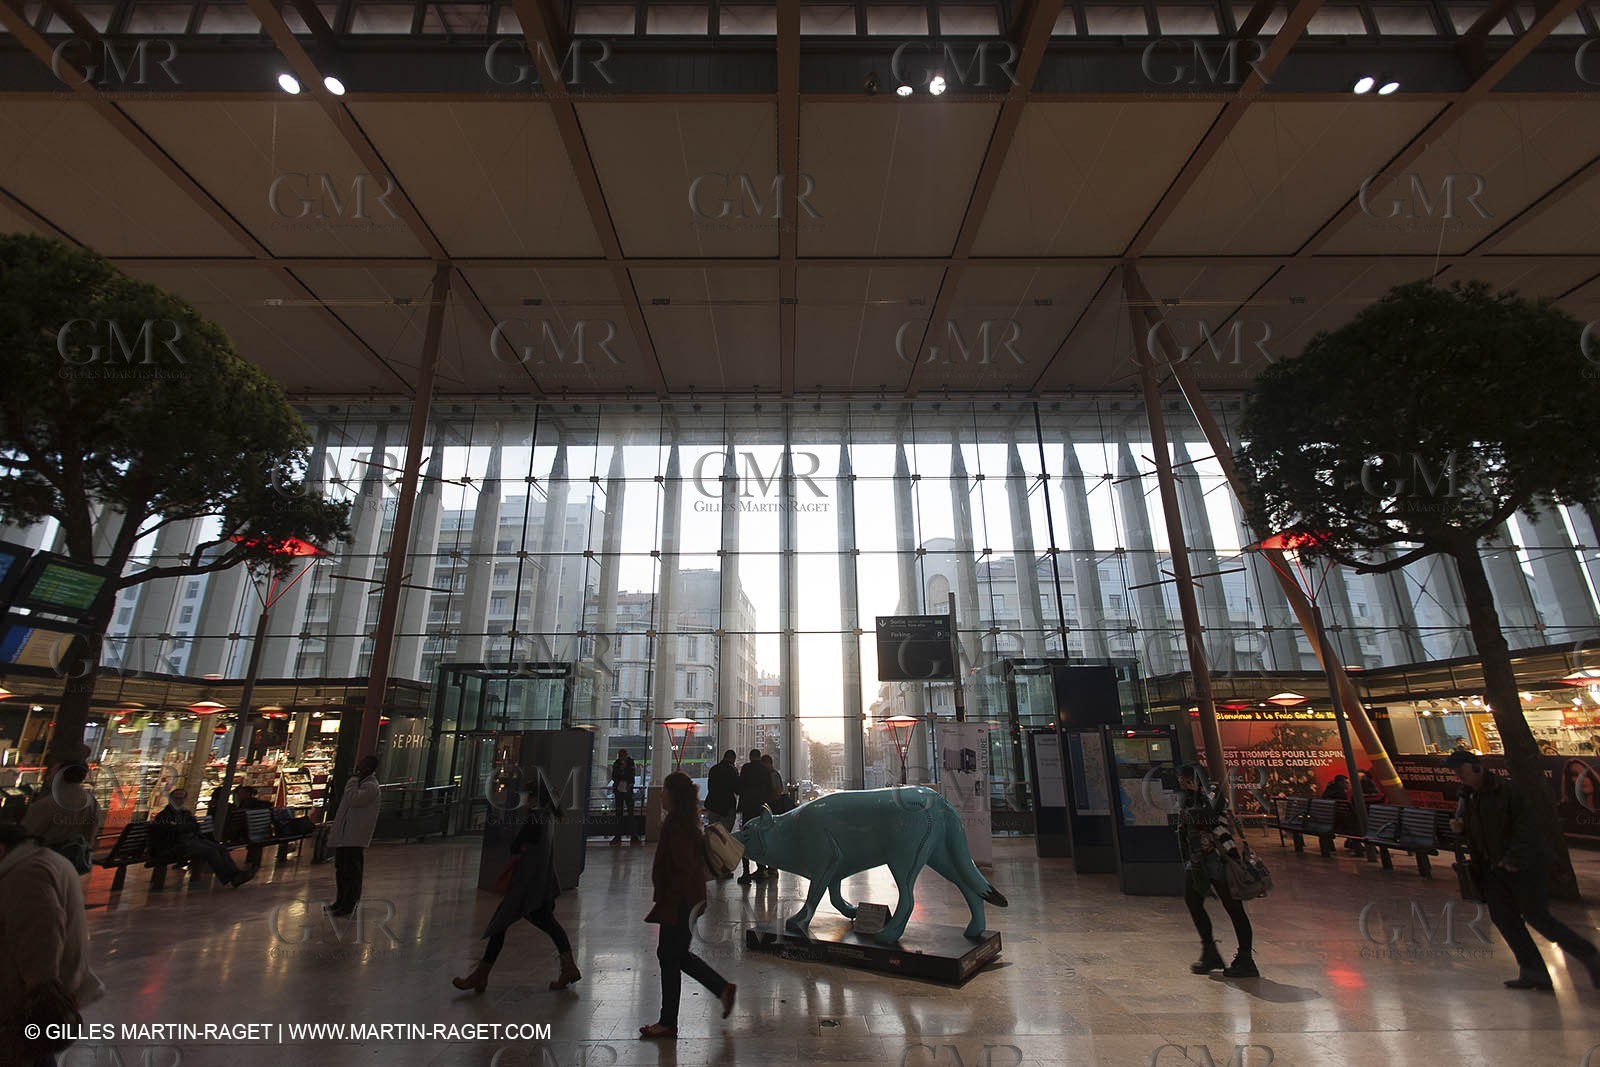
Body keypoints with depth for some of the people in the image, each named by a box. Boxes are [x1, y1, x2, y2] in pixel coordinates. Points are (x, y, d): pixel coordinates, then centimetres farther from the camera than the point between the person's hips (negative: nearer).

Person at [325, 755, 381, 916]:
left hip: (354, 837, -10)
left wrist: (353, 779, -19)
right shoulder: (361, 782, 16)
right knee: (341, 868, 17)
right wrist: (335, 826, 22)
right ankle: (340, 901, 29)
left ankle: (348, 904, 6)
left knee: (351, 871, -2)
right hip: (344, 834, 10)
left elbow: (354, 800, -30)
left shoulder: (371, 786, -16)